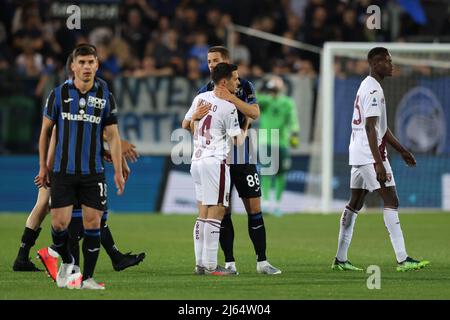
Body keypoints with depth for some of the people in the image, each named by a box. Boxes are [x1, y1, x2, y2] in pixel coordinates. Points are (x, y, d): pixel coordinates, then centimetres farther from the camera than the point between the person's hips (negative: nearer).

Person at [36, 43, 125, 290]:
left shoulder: (105, 97, 4)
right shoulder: (59, 93, 0)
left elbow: (113, 136, 7)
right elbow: (46, 130, 7)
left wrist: (118, 172, 1)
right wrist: (43, 167, 6)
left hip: (93, 173, 1)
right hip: (62, 171, -1)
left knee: (92, 224, -3)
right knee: (59, 223, -6)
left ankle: (87, 277, 7)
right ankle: (66, 262, 22)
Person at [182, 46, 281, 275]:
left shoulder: (244, 87, 2)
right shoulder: (205, 92, 5)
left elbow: (254, 113, -14)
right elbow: (185, 125, -2)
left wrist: (231, 98, -25)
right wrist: (194, 116, -25)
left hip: (243, 159, -1)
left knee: (254, 209, -1)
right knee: (223, 211, 0)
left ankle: (262, 262, 5)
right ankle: (229, 262, 6)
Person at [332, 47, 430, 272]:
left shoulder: (367, 86, 19)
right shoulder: (373, 90, -15)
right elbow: (370, 128, -22)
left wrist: (401, 150, 26)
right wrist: (379, 164, -27)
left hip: (358, 154, 11)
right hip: (370, 154, -11)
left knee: (355, 203, 11)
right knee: (391, 201, -11)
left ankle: (340, 259, 13)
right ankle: (402, 259, -15)